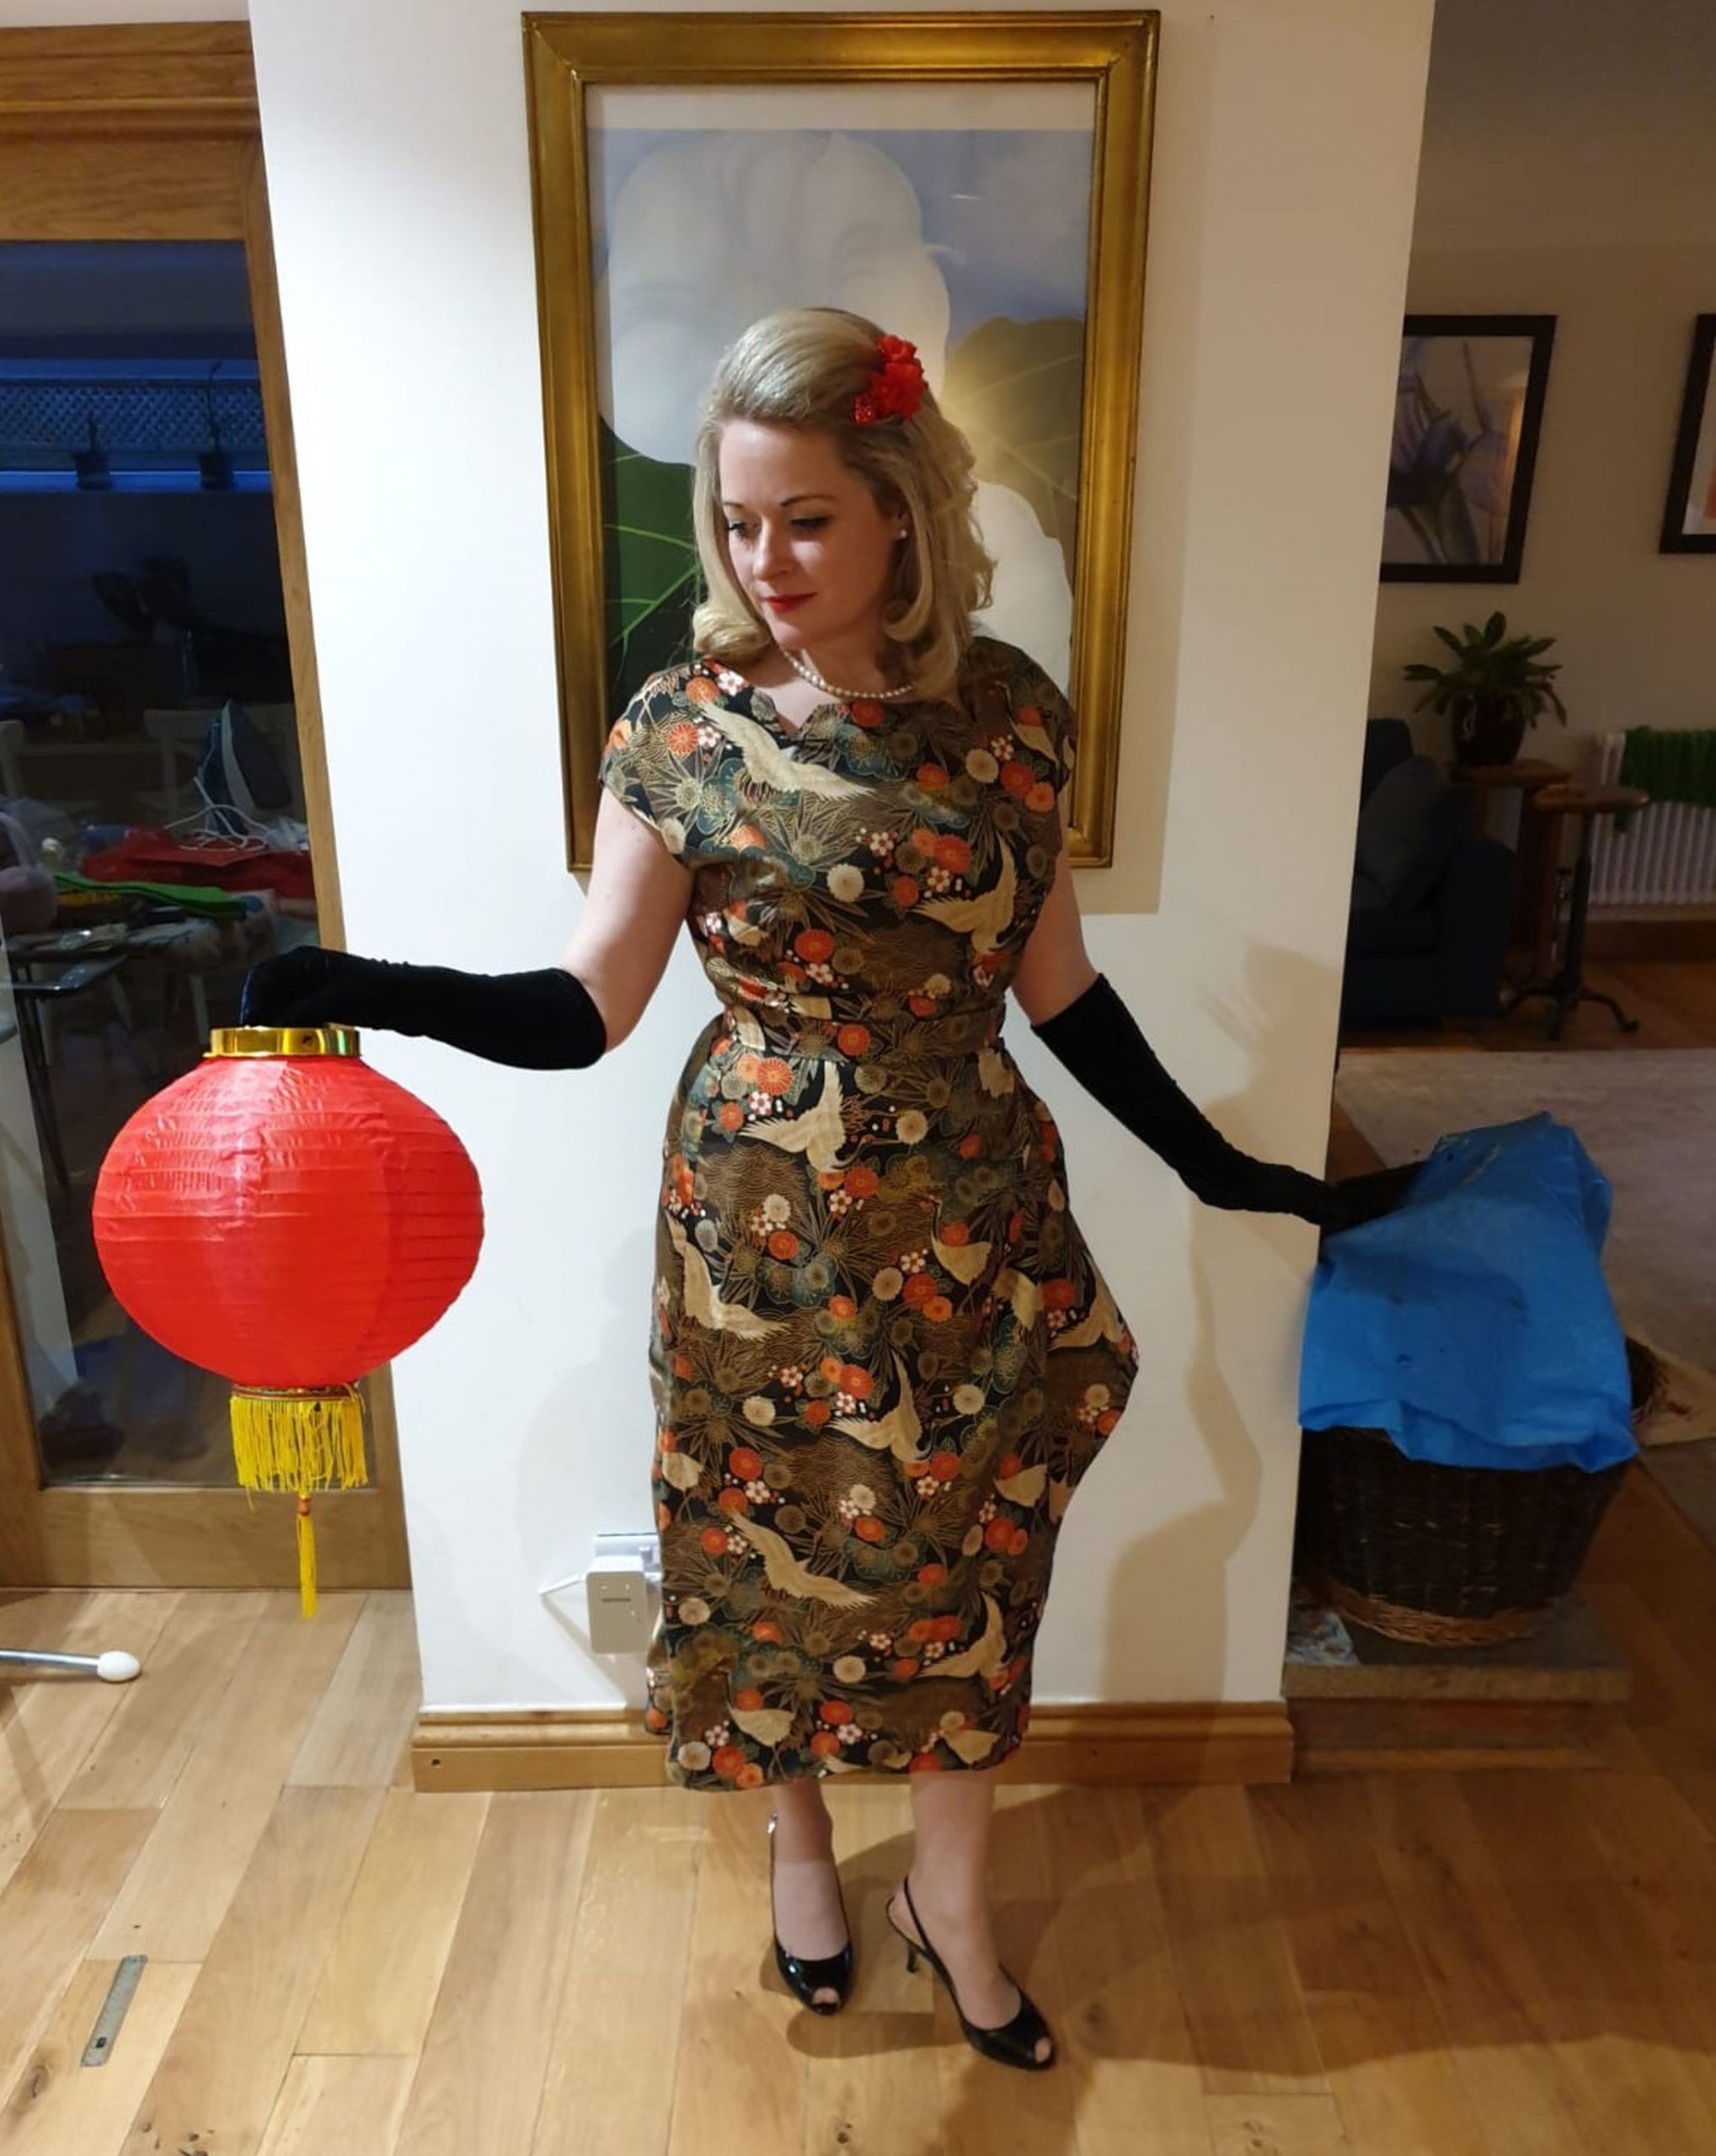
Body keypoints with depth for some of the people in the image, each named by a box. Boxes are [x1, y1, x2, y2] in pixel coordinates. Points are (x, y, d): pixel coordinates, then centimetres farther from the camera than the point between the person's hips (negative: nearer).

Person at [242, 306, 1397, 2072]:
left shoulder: (1011, 709, -3)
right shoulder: (679, 726, -7)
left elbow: (1054, 983, 5)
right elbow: (591, 1003, -6)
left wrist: (1210, 1162, 8)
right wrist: (362, 991, -19)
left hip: (973, 1224, 2)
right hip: (762, 1225, -1)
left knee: (965, 1558, 14)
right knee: (774, 1546, 15)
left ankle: (949, 1897, 41)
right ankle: (798, 1837, 48)